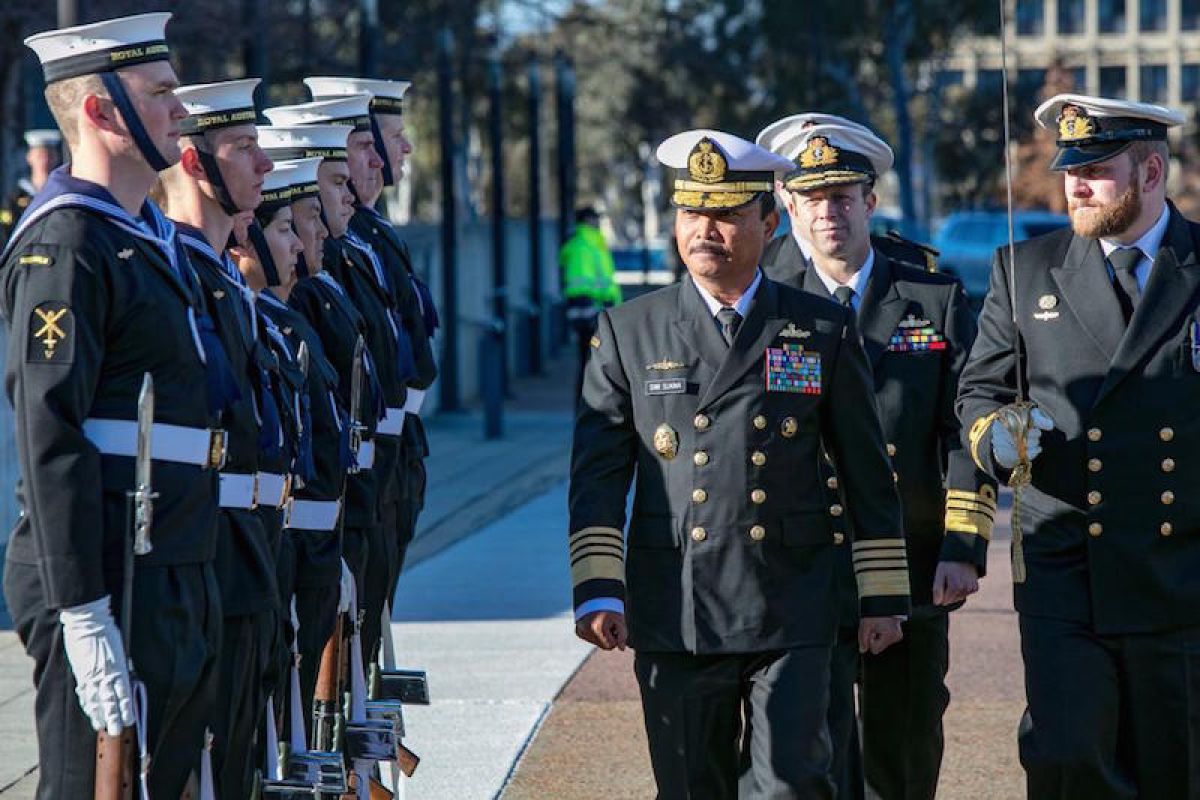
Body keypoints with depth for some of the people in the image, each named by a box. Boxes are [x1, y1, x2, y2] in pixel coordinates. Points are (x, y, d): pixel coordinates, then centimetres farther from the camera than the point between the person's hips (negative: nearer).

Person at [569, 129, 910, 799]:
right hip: (673, 618, 1)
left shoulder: (824, 331, 6)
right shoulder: (629, 333, 7)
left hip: (791, 616, -1)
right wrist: (597, 591, -6)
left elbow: (869, 476, 9)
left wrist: (884, 596, 8)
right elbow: (598, 475, 4)